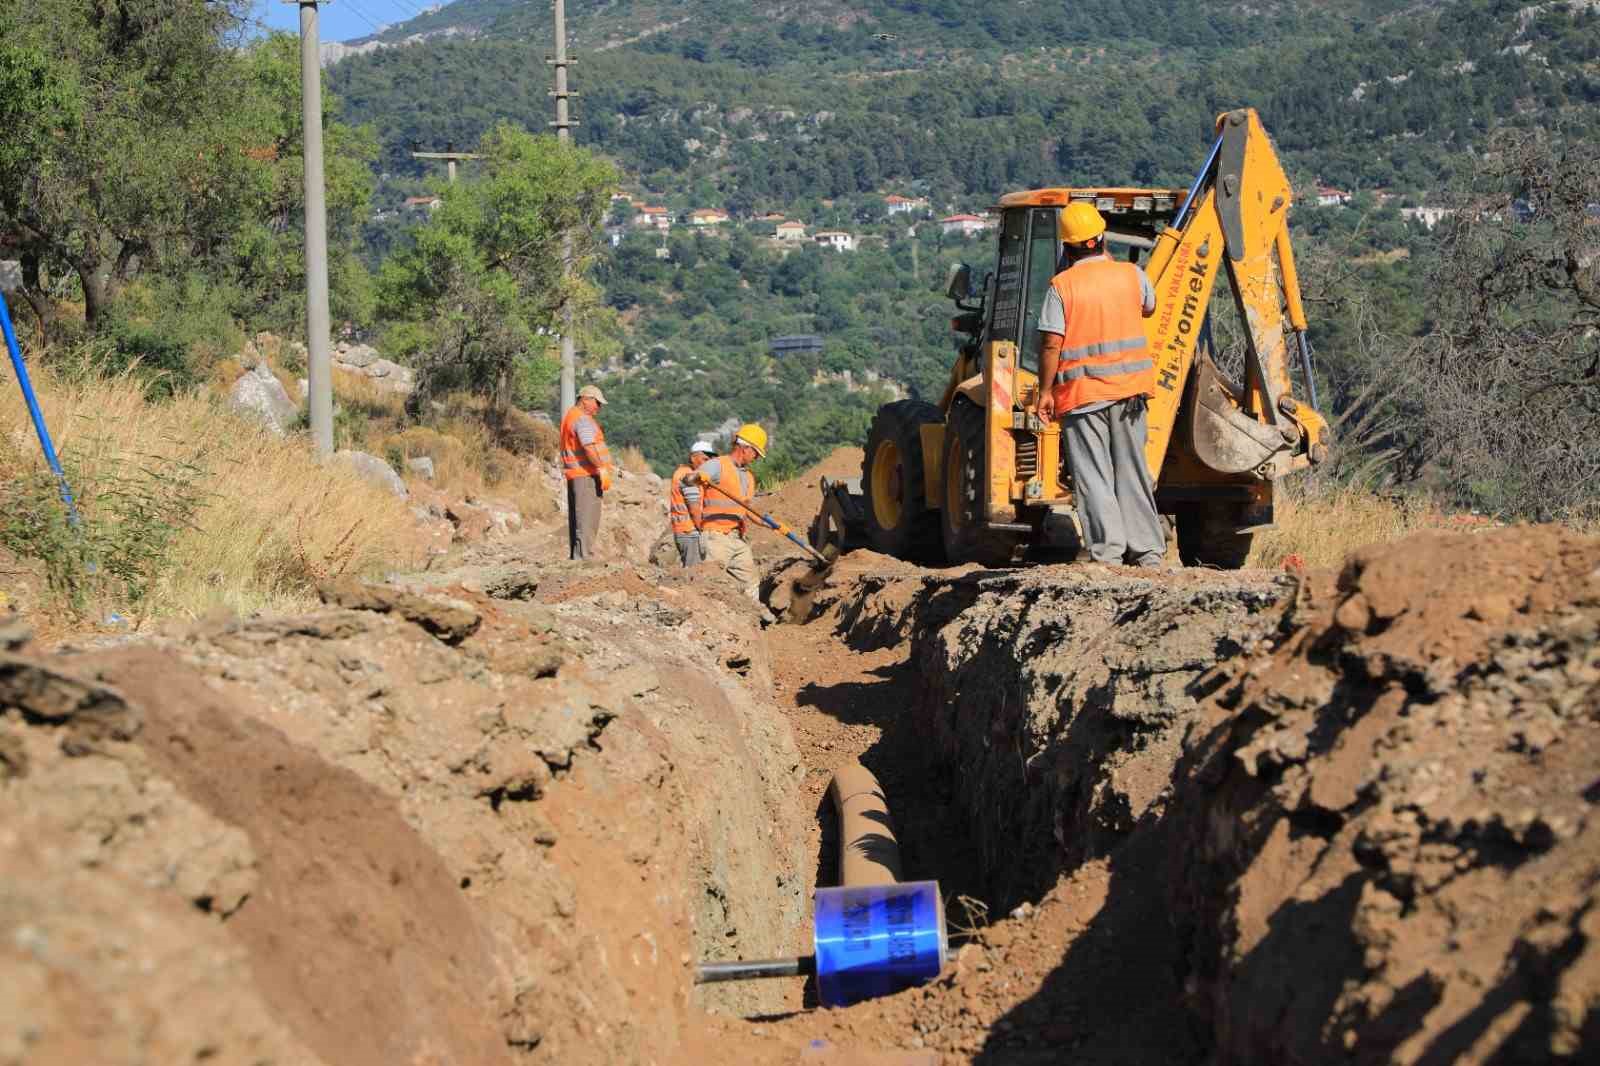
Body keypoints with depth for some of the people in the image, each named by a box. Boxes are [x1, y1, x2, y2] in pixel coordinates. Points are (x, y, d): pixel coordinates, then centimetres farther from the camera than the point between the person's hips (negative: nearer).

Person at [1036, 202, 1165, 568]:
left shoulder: (1062, 285, -9)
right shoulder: (1131, 275, 1)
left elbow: (1051, 344, -13)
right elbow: (1148, 309, 22)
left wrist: (1046, 391, -4)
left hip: (1081, 392, -3)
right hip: (1129, 388, 3)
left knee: (1093, 476, 2)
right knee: (1132, 471, 12)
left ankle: (1107, 549, -3)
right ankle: (1147, 548, 13)